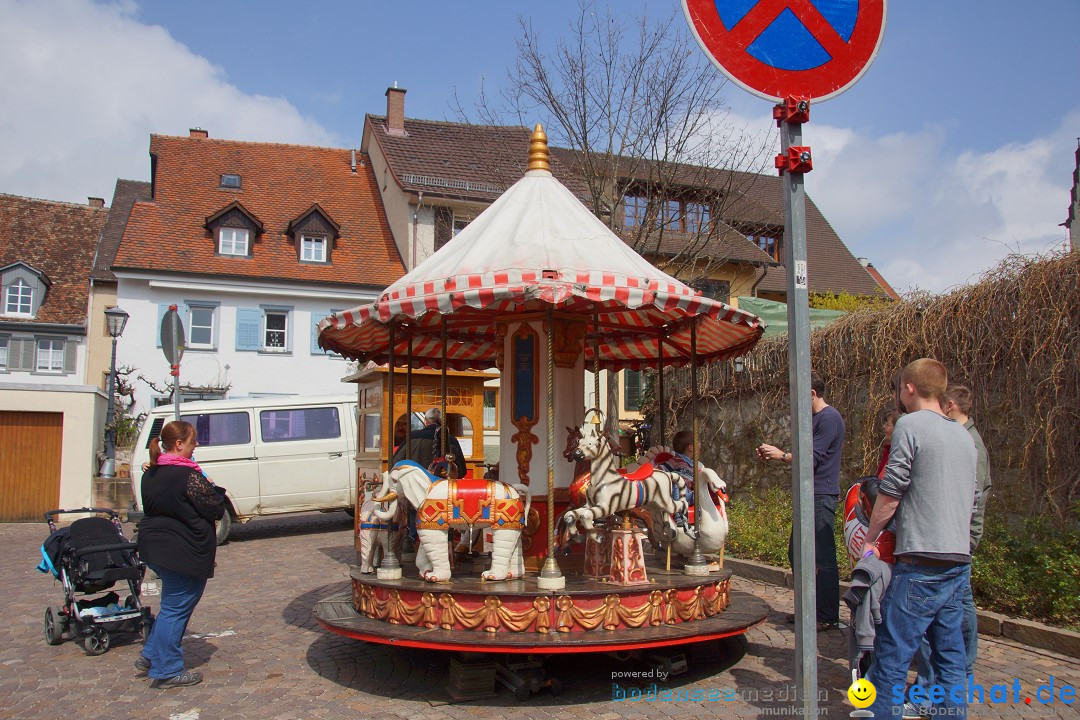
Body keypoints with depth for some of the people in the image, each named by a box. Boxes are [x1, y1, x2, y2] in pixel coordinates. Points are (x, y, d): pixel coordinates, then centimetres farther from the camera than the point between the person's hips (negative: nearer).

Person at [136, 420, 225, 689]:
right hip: (185, 552, -9)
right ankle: (166, 671, 11)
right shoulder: (188, 476, -20)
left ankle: (150, 656, 30)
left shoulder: (150, 474, 7)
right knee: (176, 608, 2)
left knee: (172, 604, 23)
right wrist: (210, 487, 2)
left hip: (154, 546, 9)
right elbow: (217, 509, -16)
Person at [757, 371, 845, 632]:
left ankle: (828, 616, 3)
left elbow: (812, 458, -18)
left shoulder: (829, 418, -13)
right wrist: (772, 455, 11)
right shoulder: (813, 418, 18)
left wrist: (782, 455, -8)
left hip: (821, 495, -10)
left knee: (822, 558, -5)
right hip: (808, 495, 10)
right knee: (796, 553, 14)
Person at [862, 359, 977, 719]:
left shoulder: (911, 424, -8)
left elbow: (890, 492, -11)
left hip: (922, 564, -8)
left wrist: (869, 539, 0)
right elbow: (970, 500, 21)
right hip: (960, 562, 8)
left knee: (891, 659, -3)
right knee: (950, 659, 14)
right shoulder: (964, 435, 15)